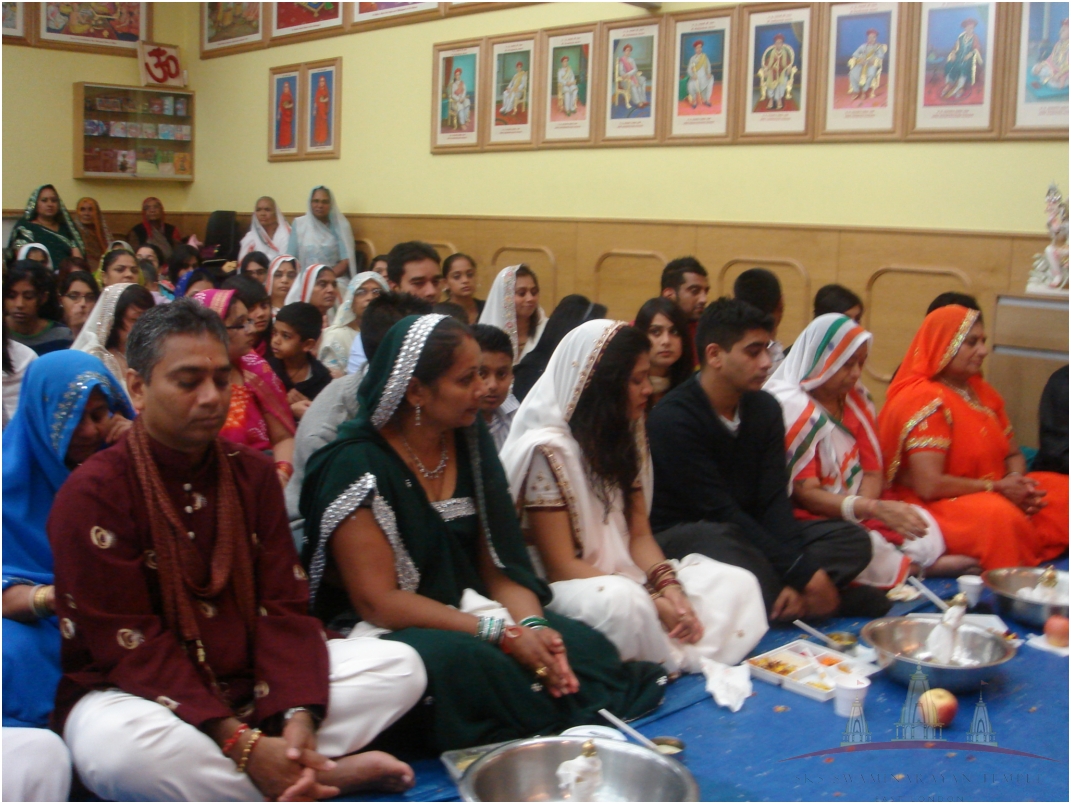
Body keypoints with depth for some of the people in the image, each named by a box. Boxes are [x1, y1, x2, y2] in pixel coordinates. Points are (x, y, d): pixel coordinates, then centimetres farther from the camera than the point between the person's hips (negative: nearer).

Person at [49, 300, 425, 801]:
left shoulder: (252, 474, 5)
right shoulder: (92, 493, -12)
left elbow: (282, 606, -1)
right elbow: (131, 645, -17)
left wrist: (298, 717, -20)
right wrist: (239, 742, -26)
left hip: (249, 685, 5)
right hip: (136, 695, -5)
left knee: (399, 666, -8)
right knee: (119, 746, -40)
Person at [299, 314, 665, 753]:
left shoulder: (469, 446, 5)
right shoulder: (357, 466, -14)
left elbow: (500, 565, 5)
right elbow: (377, 600, -18)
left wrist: (531, 625, -18)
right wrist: (503, 634, -23)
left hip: (466, 612, 6)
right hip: (387, 632, -5)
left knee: (587, 647, -21)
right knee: (463, 660, -37)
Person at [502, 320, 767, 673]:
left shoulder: (626, 439, 12)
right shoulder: (548, 450, -14)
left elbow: (640, 535, 8)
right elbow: (561, 565, -16)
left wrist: (668, 586, -13)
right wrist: (653, 602, -21)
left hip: (627, 574, 8)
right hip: (571, 588, -8)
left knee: (738, 583, -6)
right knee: (619, 602, -39)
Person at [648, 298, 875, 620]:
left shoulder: (764, 408, 4)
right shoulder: (672, 418, -17)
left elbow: (774, 499, -4)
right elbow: (718, 509, -21)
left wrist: (796, 579, -21)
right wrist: (801, 573, -25)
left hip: (751, 531, 7)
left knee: (853, 539, -10)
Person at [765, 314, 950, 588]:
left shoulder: (856, 398, 9)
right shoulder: (791, 407, -14)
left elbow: (873, 471, 7)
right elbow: (805, 494, -19)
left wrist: (863, 507, -17)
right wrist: (875, 509, -32)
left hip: (854, 513, 7)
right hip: (810, 519, -7)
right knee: (862, 546, -30)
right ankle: (912, 567, -7)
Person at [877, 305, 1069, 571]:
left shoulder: (981, 392, 13)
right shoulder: (924, 399, -13)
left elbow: (1013, 455, 19)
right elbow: (929, 484, -21)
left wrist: (1016, 479, -5)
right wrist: (997, 487, -12)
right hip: (938, 507, -9)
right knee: (999, 516, -37)